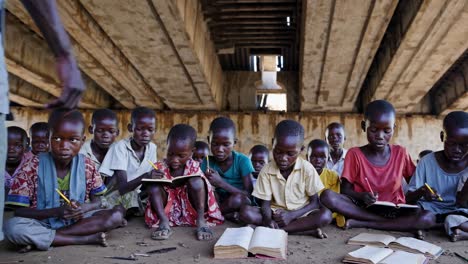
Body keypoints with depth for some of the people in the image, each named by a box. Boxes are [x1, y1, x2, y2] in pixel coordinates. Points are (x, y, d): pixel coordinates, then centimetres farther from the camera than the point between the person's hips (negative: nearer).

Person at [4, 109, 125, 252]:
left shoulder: (87, 166, -4)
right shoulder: (31, 167, -12)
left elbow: (97, 200, 4)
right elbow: (19, 212, -11)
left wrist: (84, 207, -20)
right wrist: (56, 211, -26)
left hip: (77, 220, 3)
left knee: (117, 214, -21)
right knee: (12, 227, -34)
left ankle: (40, 239, -18)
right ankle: (87, 238, -25)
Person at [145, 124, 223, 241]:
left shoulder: (194, 167, -9)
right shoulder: (160, 167, -6)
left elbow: (203, 188, -11)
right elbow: (151, 190, -8)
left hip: (191, 209, -1)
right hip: (168, 209, 2)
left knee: (196, 180, -28)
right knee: (153, 185, -21)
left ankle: (201, 221, -22)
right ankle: (164, 222, -22)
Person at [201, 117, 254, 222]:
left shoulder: (242, 161, -15)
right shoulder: (207, 162, -6)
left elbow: (249, 196, -20)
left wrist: (221, 183, -28)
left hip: (241, 205, -3)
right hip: (221, 203, 3)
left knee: (237, 199, -34)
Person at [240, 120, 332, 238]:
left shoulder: (307, 168, -11)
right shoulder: (267, 171, -8)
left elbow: (315, 201, -7)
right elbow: (265, 203, -7)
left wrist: (292, 215, -21)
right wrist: (268, 220, -30)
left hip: (301, 213, -1)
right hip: (275, 214, 1)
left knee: (326, 215, -31)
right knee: (245, 212, -26)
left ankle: (276, 230, -24)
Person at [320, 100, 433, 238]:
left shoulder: (401, 153, 1)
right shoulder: (354, 154, -5)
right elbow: (345, 190, -6)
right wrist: (361, 196, -26)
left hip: (393, 210, 2)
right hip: (362, 208, -1)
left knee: (428, 218, -28)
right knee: (327, 196, -30)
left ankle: (359, 223, -22)